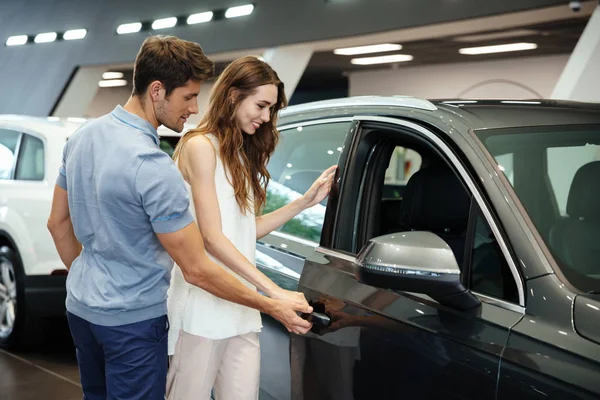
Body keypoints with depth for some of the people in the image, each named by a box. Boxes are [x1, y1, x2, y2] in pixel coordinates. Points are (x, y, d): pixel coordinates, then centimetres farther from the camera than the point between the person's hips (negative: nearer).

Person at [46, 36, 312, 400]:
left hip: (80, 307, 8)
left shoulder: (83, 137, -1)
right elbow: (197, 271, -22)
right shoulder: (154, 168, -26)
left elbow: (58, 223, 11)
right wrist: (273, 308, -14)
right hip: (133, 319, -8)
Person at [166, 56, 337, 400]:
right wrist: (276, 292, -19)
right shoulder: (201, 146, -9)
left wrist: (306, 202, 5)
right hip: (205, 304, -7)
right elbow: (212, 237, -15)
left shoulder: (242, 154, 17)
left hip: (242, 306, 8)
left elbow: (248, 229, 12)